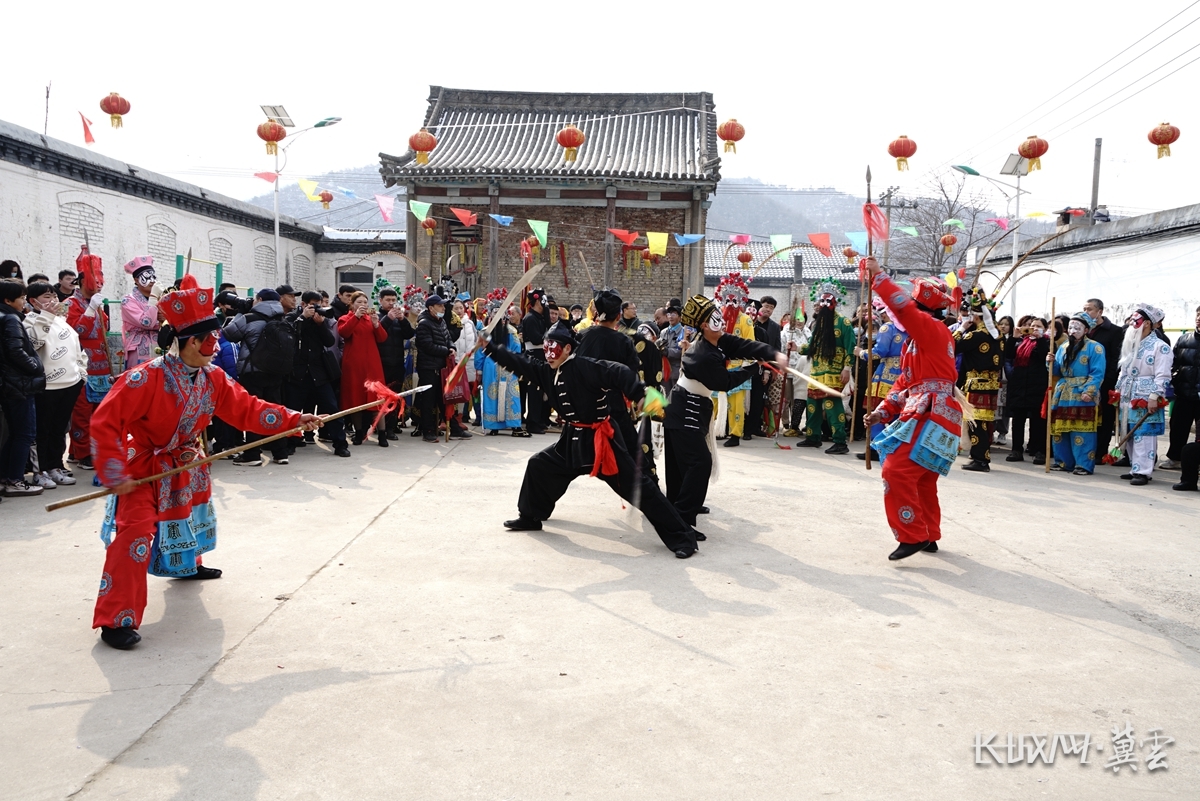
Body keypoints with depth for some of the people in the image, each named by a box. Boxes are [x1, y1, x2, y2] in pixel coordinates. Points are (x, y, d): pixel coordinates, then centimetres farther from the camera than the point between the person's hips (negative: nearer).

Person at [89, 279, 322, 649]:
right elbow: (105, 423, -28)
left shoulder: (213, 378, -9)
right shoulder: (145, 378, -30)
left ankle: (188, 564, 59)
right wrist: (114, 475, -29)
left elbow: (247, 409, -6)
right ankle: (116, 620, -11)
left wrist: (295, 420, -14)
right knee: (135, 534, -17)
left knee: (191, 514, 28)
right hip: (142, 467, -8)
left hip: (185, 463, 8)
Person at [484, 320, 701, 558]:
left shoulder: (585, 367, -19)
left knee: (636, 484, -10)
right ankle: (530, 517, 35)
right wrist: (489, 345, 5)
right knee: (538, 465, 14)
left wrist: (640, 394, -45)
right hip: (573, 440, 8)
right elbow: (518, 363, 10)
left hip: (600, 439, -8)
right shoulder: (547, 371, 6)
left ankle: (681, 536, -7)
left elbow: (619, 373, -30)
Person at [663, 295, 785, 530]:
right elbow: (725, 382, -15)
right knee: (700, 463, -14)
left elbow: (746, 345, -8)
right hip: (685, 412, -10)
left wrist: (775, 355, -23)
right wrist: (752, 368, -3)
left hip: (690, 409, 10)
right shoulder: (704, 356, -26)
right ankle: (681, 519, -14)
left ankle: (674, 508, 30)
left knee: (679, 463, 18)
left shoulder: (719, 342, 2)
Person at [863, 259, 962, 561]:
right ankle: (928, 536, 27)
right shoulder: (919, 339, 19)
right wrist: (882, 411, 11)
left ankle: (912, 536, -12)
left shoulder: (934, 329, -10)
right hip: (924, 416, 10)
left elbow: (902, 307, -26)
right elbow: (904, 382, 19)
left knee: (896, 471, -16)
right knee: (922, 479, 17)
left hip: (932, 416, -10)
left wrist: (878, 275, -19)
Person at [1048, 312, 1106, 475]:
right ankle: (1063, 461, 17)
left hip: (1083, 396, -6)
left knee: (1082, 432, -7)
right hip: (1062, 395, 6)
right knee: (1060, 429, 8)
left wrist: (1089, 391, -21)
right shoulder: (1063, 348, 16)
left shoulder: (1094, 348, -3)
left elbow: (1097, 374, -11)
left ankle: (1084, 465, -3)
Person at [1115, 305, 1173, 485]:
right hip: (1128, 398, 8)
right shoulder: (1130, 344, 16)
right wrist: (1118, 390, 18)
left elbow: (1162, 376, -13)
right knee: (1129, 436, 10)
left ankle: (1143, 472, -5)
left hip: (1146, 399, -8)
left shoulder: (1160, 347, -8)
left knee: (1144, 436, -8)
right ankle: (1135, 469, 18)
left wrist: (1154, 397, -19)